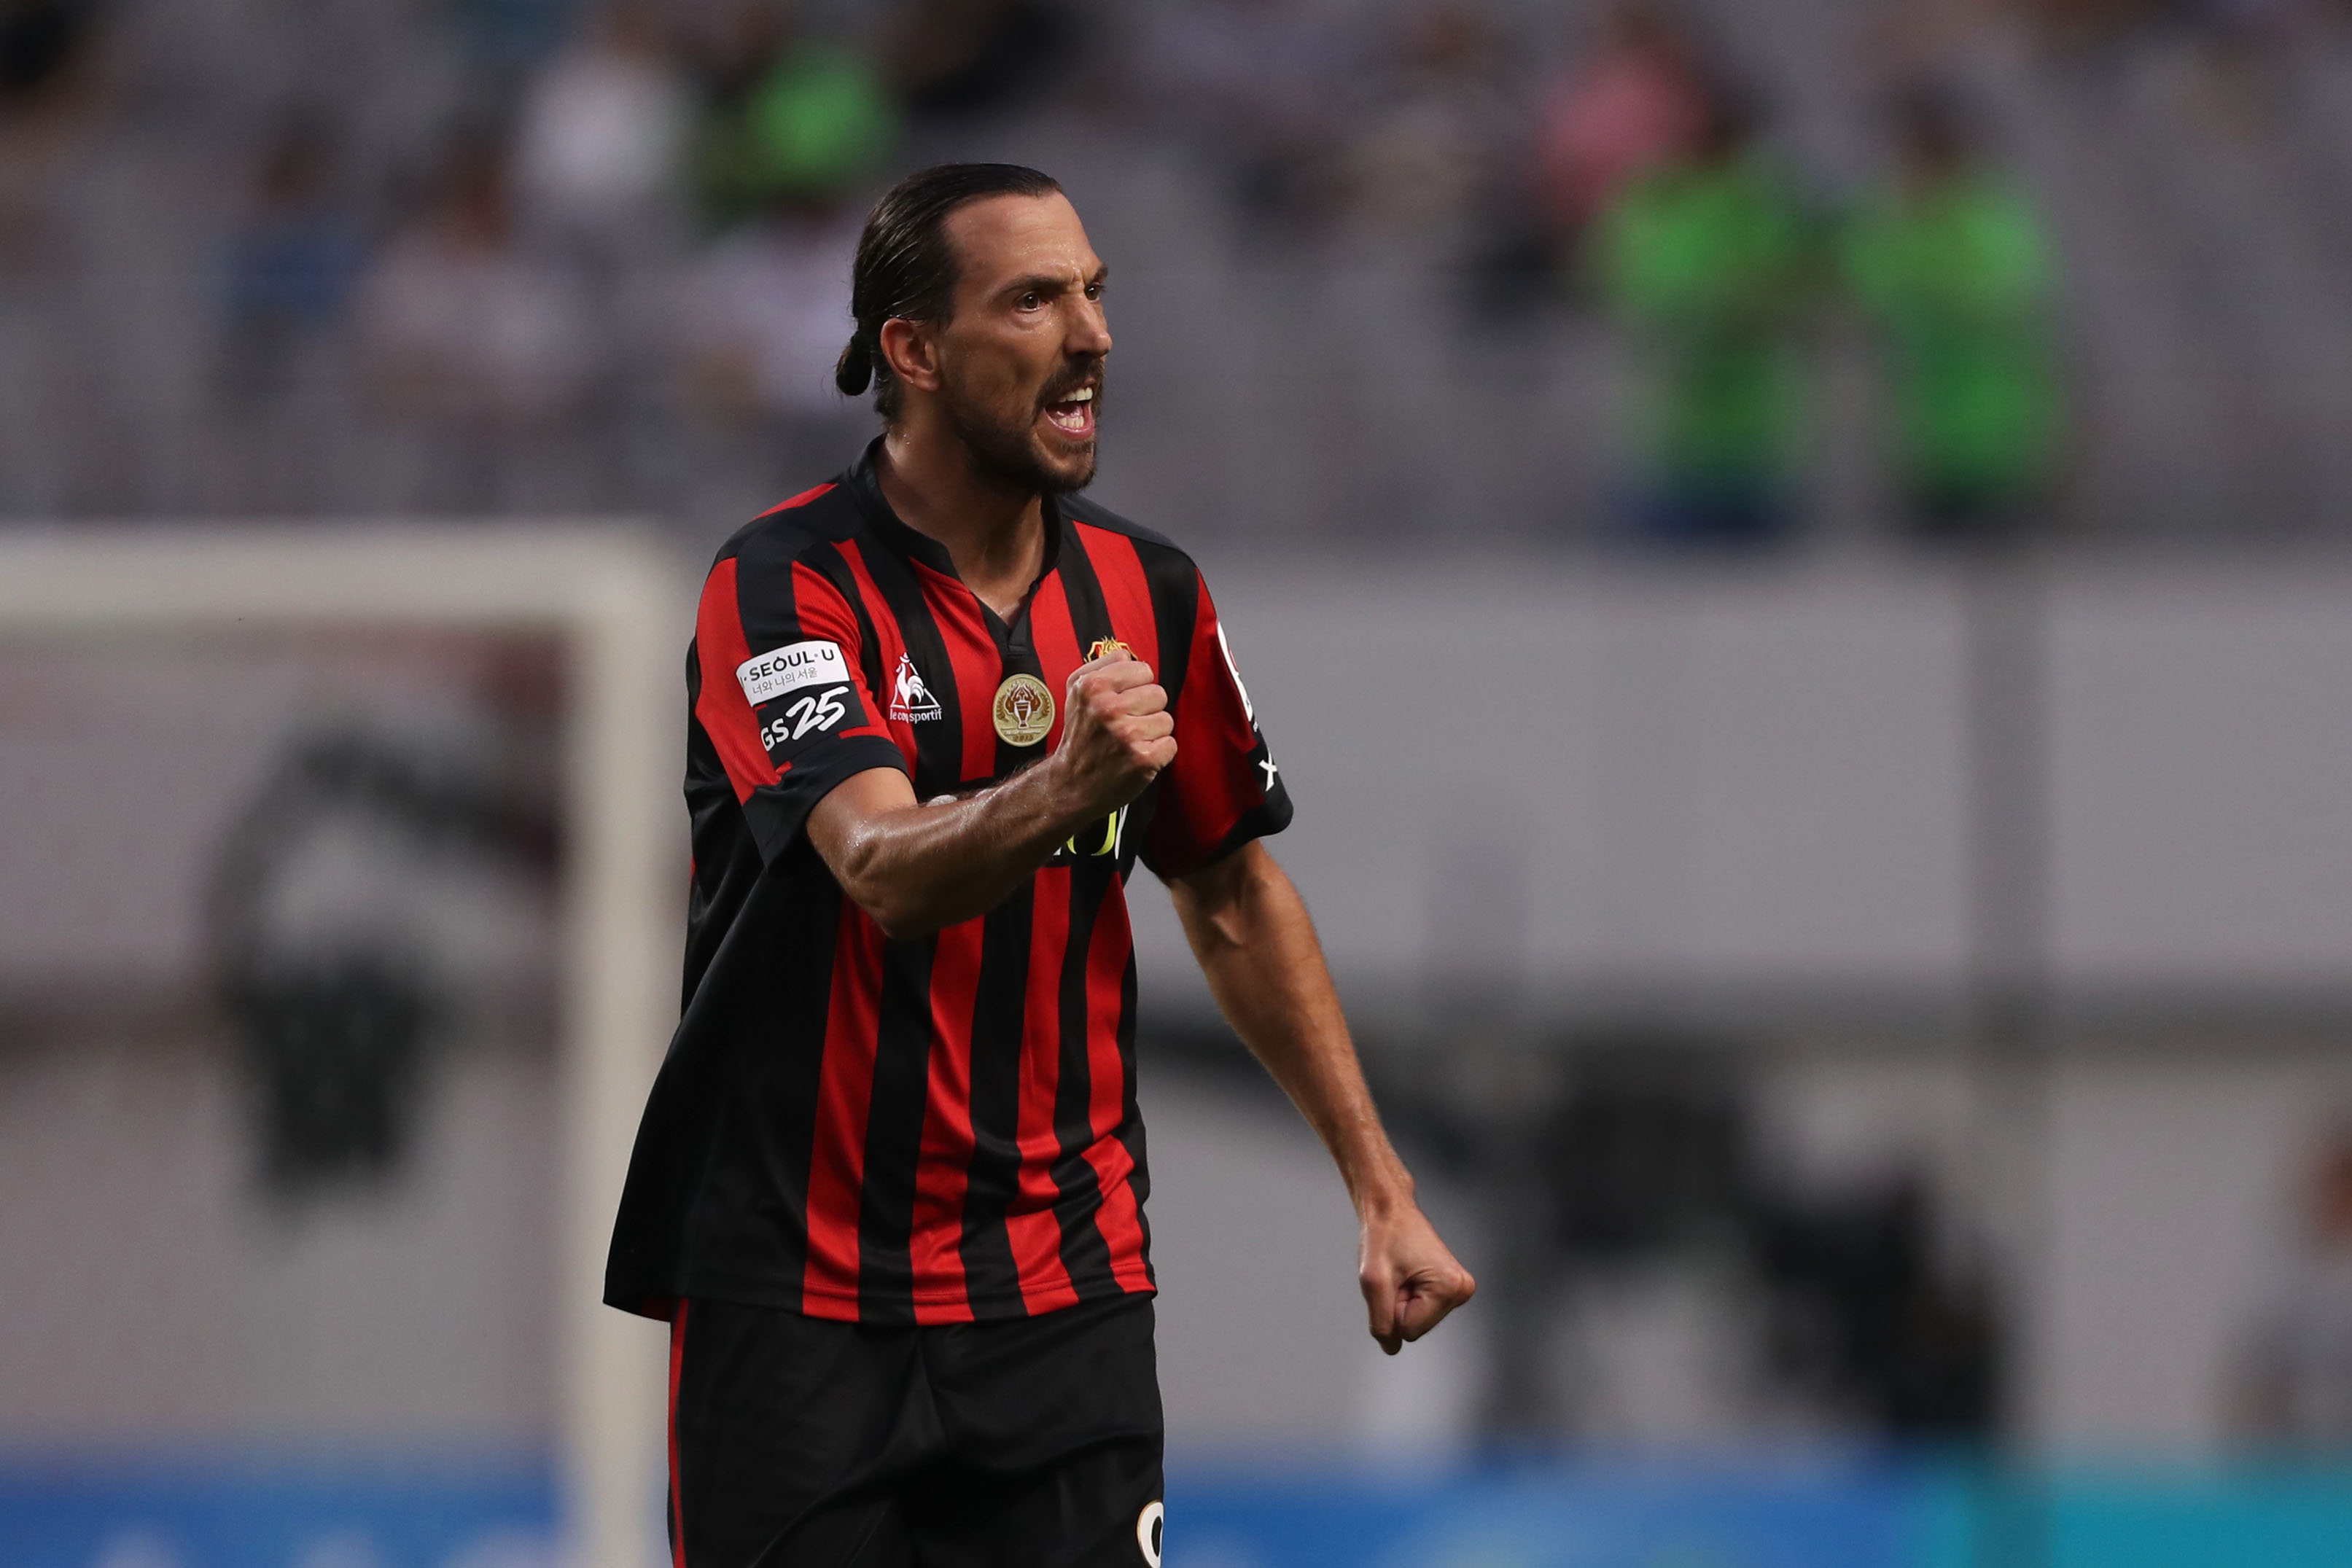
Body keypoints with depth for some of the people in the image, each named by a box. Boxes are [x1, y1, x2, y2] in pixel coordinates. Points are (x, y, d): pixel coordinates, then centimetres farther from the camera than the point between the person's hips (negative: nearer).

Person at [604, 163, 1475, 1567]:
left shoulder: (1147, 591, 5)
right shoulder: (786, 586, -12)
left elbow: (1238, 897, 18)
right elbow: (887, 872, -28)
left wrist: (1380, 1187, 14)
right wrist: (1070, 784, -47)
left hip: (1068, 1292, 4)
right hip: (800, 1296, -4)